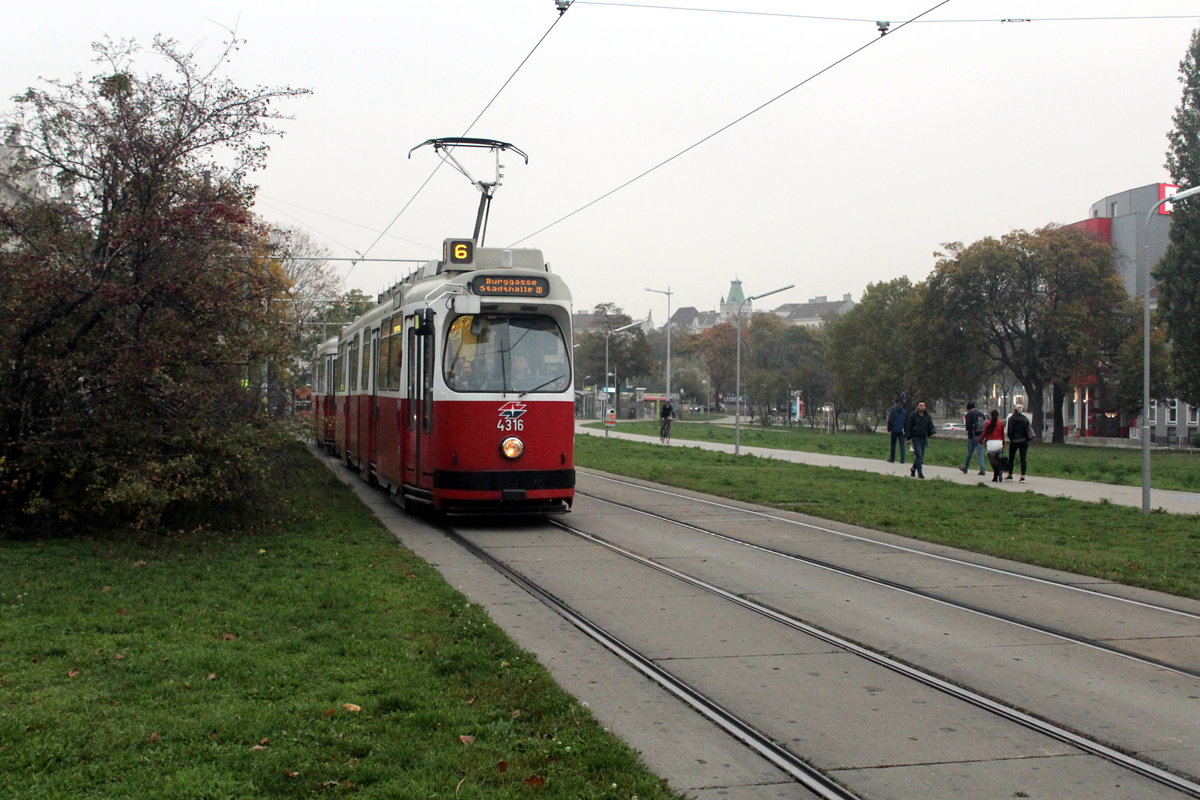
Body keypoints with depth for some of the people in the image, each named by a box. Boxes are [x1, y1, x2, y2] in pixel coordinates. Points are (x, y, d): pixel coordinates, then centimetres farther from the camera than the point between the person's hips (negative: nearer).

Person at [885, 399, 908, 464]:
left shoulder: (893, 410, -7)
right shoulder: (905, 411, 3)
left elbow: (890, 421, -7)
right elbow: (907, 421, 8)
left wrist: (889, 429, 3)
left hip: (894, 430, -2)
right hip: (902, 431, 2)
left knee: (893, 444, 9)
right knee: (902, 445, 3)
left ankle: (892, 458, 14)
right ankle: (902, 459, -4)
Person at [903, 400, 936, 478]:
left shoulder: (927, 416, 8)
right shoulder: (913, 415, -6)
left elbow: (931, 426, 6)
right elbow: (908, 427, -4)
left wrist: (934, 432, -16)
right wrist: (908, 438, -9)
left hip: (924, 439, 5)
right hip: (915, 438, -5)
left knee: (921, 456, 10)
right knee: (919, 455, -13)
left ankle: (913, 469, 31)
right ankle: (919, 473, -10)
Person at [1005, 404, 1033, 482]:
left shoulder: (1011, 419, -8)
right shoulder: (1025, 418, 3)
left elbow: (1009, 431, -8)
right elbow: (1029, 429, 2)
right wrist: (1027, 439, 10)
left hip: (1014, 441, -2)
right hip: (1024, 441, 2)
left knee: (1011, 458, 14)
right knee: (1023, 459, 0)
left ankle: (1010, 475, 22)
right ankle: (1023, 477, -8)